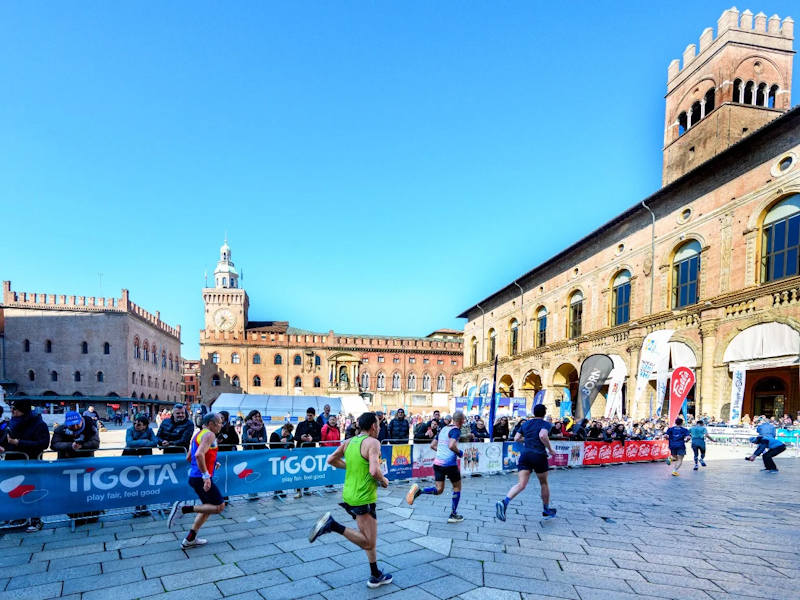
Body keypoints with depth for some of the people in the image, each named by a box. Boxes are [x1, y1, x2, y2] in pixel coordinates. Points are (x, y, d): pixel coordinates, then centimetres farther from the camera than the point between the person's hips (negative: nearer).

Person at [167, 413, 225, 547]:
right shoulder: (209, 435, -13)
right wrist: (206, 475, -27)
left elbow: (189, 457, 24)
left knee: (208, 507, 19)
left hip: (194, 476, 10)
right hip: (201, 479, -10)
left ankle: (189, 540, 20)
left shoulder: (198, 434, 17)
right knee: (219, 507, -5)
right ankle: (184, 508, -10)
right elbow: (199, 454, -28)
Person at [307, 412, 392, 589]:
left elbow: (331, 460, 13)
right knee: (368, 543, -1)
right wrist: (384, 481, -6)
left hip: (348, 494, 9)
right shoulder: (372, 442, -16)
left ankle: (376, 576, 27)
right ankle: (333, 525, -13)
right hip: (363, 498, -9)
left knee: (368, 538, 19)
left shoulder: (349, 441, 7)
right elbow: (374, 471, -26)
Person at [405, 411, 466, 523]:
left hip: (437, 462, 7)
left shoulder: (444, 428, 14)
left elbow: (432, 445, 18)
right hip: (450, 463, -7)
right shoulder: (456, 430, -10)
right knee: (457, 487, 14)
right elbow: (451, 446, -27)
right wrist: (459, 453, -9)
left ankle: (418, 491, -15)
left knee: (439, 489, 10)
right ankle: (453, 515, 19)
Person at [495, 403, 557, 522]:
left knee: (521, 484, -7)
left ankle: (504, 502, -31)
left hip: (525, 454, 3)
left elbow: (516, 438, 13)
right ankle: (546, 510, 35)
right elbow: (543, 435, -20)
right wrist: (550, 449, -8)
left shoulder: (525, 424, 16)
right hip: (539, 455, -3)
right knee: (544, 483, 20)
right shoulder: (546, 424, 0)